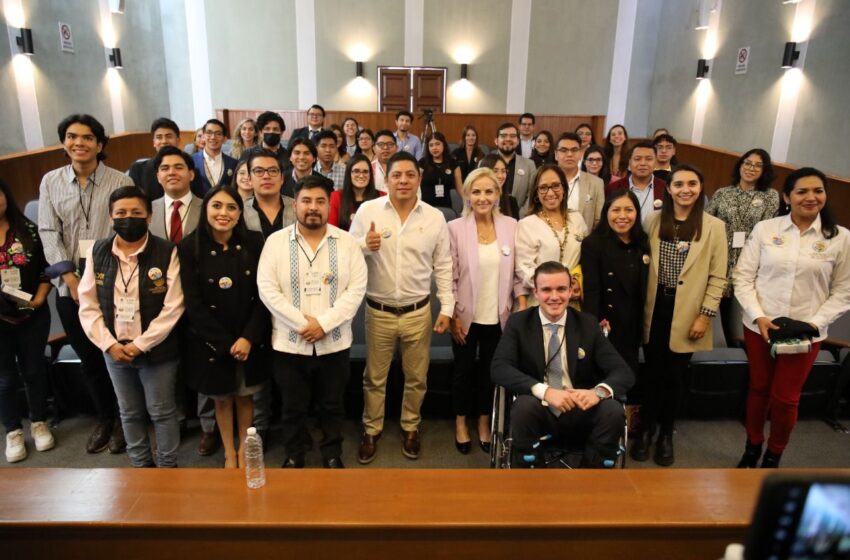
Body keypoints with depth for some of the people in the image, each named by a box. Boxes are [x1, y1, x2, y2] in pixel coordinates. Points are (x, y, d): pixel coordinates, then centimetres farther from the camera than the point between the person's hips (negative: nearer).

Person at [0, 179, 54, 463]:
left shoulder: (28, 229, 0)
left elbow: (46, 267, 4)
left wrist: (40, 298, -9)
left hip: (32, 315, 1)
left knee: (34, 370, 13)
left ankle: (39, 423, 30)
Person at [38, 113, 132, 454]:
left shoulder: (120, 182, -4)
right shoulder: (51, 182, 6)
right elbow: (49, 233, 3)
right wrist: (71, 280, -7)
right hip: (70, 287, 3)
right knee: (87, 357, 14)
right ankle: (104, 418, 33)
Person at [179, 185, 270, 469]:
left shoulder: (254, 242, -7)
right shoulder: (189, 247, -10)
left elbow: (263, 294, -7)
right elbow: (194, 304, -11)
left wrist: (248, 337, -15)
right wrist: (226, 343, -13)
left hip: (251, 339, 1)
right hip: (212, 342, -1)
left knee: (245, 396, 15)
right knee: (221, 398, 16)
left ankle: (244, 449, 37)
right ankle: (229, 453, 36)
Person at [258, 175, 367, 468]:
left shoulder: (347, 242, -2)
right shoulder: (276, 241, -3)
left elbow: (356, 289, -7)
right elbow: (267, 290, -8)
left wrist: (324, 323, -16)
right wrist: (302, 323, -15)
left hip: (334, 342, 0)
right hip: (290, 342, 0)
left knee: (332, 404, 16)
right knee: (293, 407, 15)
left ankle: (332, 454, 37)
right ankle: (294, 455, 37)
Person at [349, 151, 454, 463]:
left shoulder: (435, 217, -2)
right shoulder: (368, 210, -6)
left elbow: (443, 266, 3)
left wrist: (447, 308, -1)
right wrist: (364, 244, -22)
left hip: (418, 311, 1)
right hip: (378, 311, -1)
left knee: (416, 377, 15)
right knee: (374, 377, 13)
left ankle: (411, 428, 36)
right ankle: (371, 430, 33)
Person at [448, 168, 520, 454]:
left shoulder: (511, 226, -3)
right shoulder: (455, 228, -9)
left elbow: (517, 272, 2)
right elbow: (449, 276, -7)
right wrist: (452, 316, -9)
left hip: (498, 317, 2)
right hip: (466, 317, -2)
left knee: (490, 370, 16)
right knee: (464, 369, 15)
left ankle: (484, 422, 36)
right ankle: (461, 422, 35)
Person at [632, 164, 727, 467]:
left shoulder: (714, 226, -4)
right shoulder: (654, 220, 3)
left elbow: (717, 277, -3)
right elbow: (644, 264, 4)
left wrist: (705, 315, -8)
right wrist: (639, 305, -1)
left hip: (686, 312, -1)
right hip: (655, 307, 1)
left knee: (675, 375, 10)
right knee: (653, 372, 9)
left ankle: (666, 433, 29)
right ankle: (645, 429, 26)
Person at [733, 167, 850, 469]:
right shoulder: (764, 229, -3)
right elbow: (743, 277, -3)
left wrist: (815, 322, -11)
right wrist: (758, 316, -13)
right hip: (759, 327, 0)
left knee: (785, 398, 7)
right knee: (758, 389, 15)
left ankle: (774, 456, 31)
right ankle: (752, 447, 36)